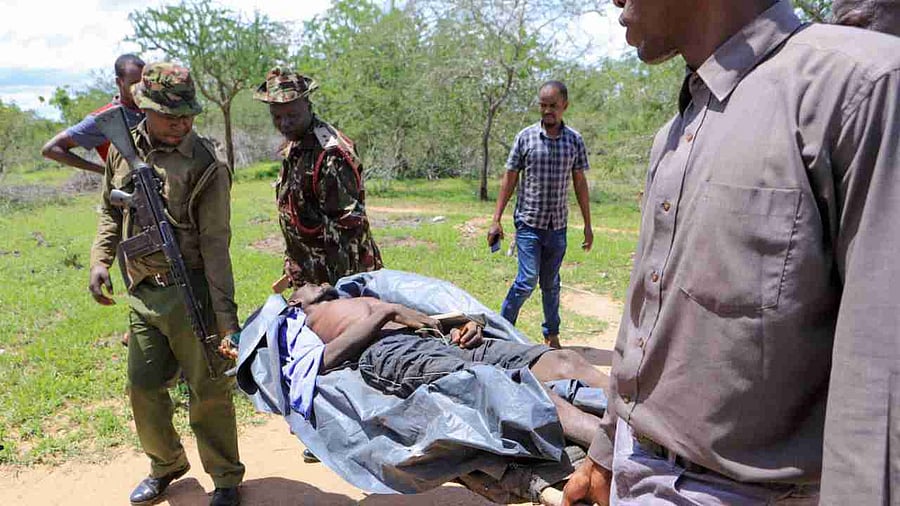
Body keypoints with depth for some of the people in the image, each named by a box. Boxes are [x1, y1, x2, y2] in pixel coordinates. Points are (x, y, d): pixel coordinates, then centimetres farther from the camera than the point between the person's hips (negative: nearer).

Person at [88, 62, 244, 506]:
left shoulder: (204, 164, -11)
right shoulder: (124, 150, 6)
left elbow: (215, 241, -14)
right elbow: (111, 211, 19)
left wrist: (225, 311, -18)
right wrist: (100, 261, 4)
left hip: (191, 292, -5)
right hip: (143, 292, 6)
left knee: (209, 390, 3)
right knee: (144, 387, 14)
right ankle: (166, 466, 38)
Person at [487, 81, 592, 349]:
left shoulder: (574, 141, 4)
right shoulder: (526, 137, -3)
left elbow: (580, 184, 8)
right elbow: (509, 179, 0)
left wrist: (588, 225, 7)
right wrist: (496, 220, -4)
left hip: (558, 225, 3)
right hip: (528, 223, -3)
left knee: (551, 283, 12)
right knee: (528, 280, -9)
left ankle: (551, 335, 26)